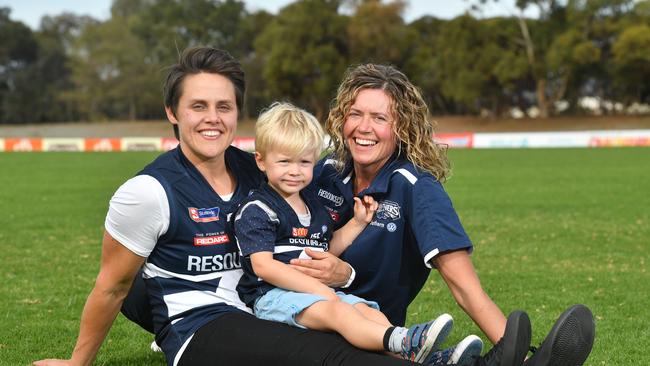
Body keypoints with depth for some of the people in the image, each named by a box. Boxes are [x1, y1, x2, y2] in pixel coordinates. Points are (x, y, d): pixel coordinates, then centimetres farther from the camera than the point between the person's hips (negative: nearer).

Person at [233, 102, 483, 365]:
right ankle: (404, 343, -59)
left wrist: (357, 222, 17)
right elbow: (263, 266, -15)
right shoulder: (256, 210, -5)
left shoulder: (313, 205, 21)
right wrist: (316, 287, -19)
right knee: (336, 311, -33)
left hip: (320, 290, 8)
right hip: (273, 294, -8)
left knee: (367, 311, -17)